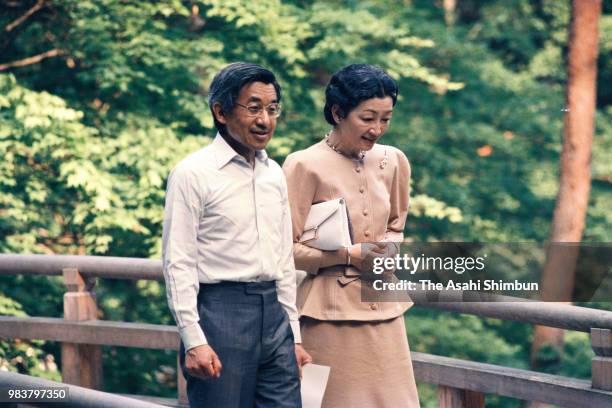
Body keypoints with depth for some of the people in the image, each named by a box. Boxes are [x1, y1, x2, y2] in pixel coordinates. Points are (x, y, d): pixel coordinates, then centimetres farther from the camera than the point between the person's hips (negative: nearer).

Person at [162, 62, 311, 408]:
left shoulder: (275, 174, 14)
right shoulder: (193, 174, -6)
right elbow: (177, 264, -9)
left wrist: (294, 336, 15)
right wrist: (193, 341, -15)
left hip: (274, 312, 6)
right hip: (220, 312, -6)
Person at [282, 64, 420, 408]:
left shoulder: (393, 162, 8)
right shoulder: (305, 166, -9)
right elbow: (286, 248, -9)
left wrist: (390, 248, 1)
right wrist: (350, 254, -15)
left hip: (384, 310, 5)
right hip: (331, 313, -5)